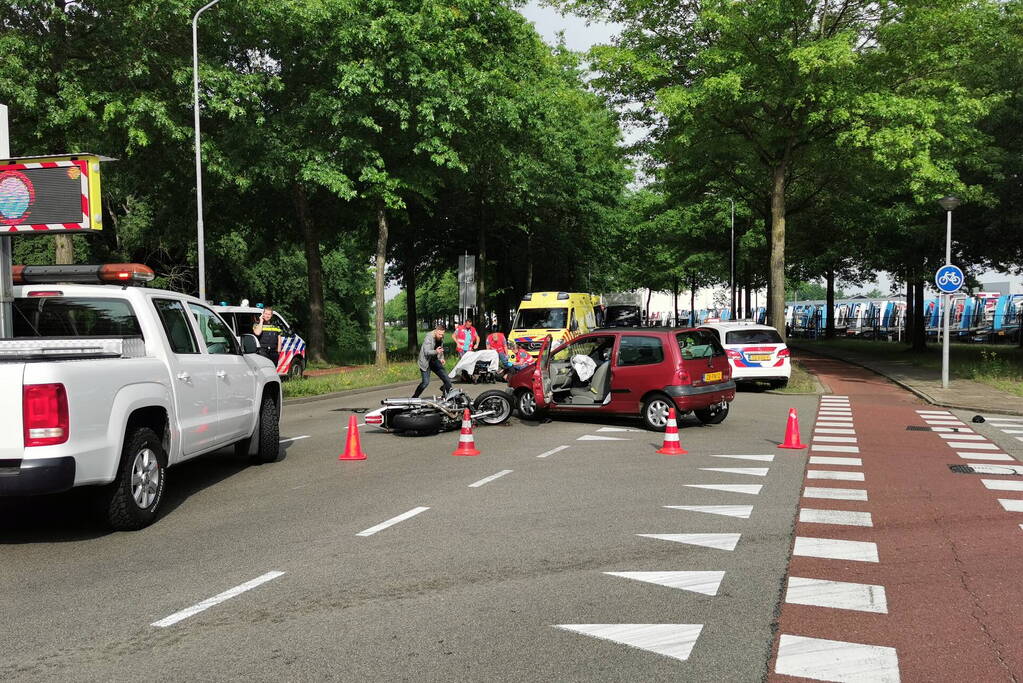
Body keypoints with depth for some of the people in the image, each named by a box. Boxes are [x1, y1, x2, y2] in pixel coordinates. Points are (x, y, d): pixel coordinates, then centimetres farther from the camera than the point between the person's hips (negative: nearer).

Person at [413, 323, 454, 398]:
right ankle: (414, 397, 3)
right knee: (426, 382, -13)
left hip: (435, 360, 7)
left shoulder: (441, 338, 3)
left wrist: (441, 358, 4)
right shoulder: (429, 337, -20)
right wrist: (436, 351, -46)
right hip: (426, 362, -7)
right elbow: (426, 352, -28)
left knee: (445, 377, -2)